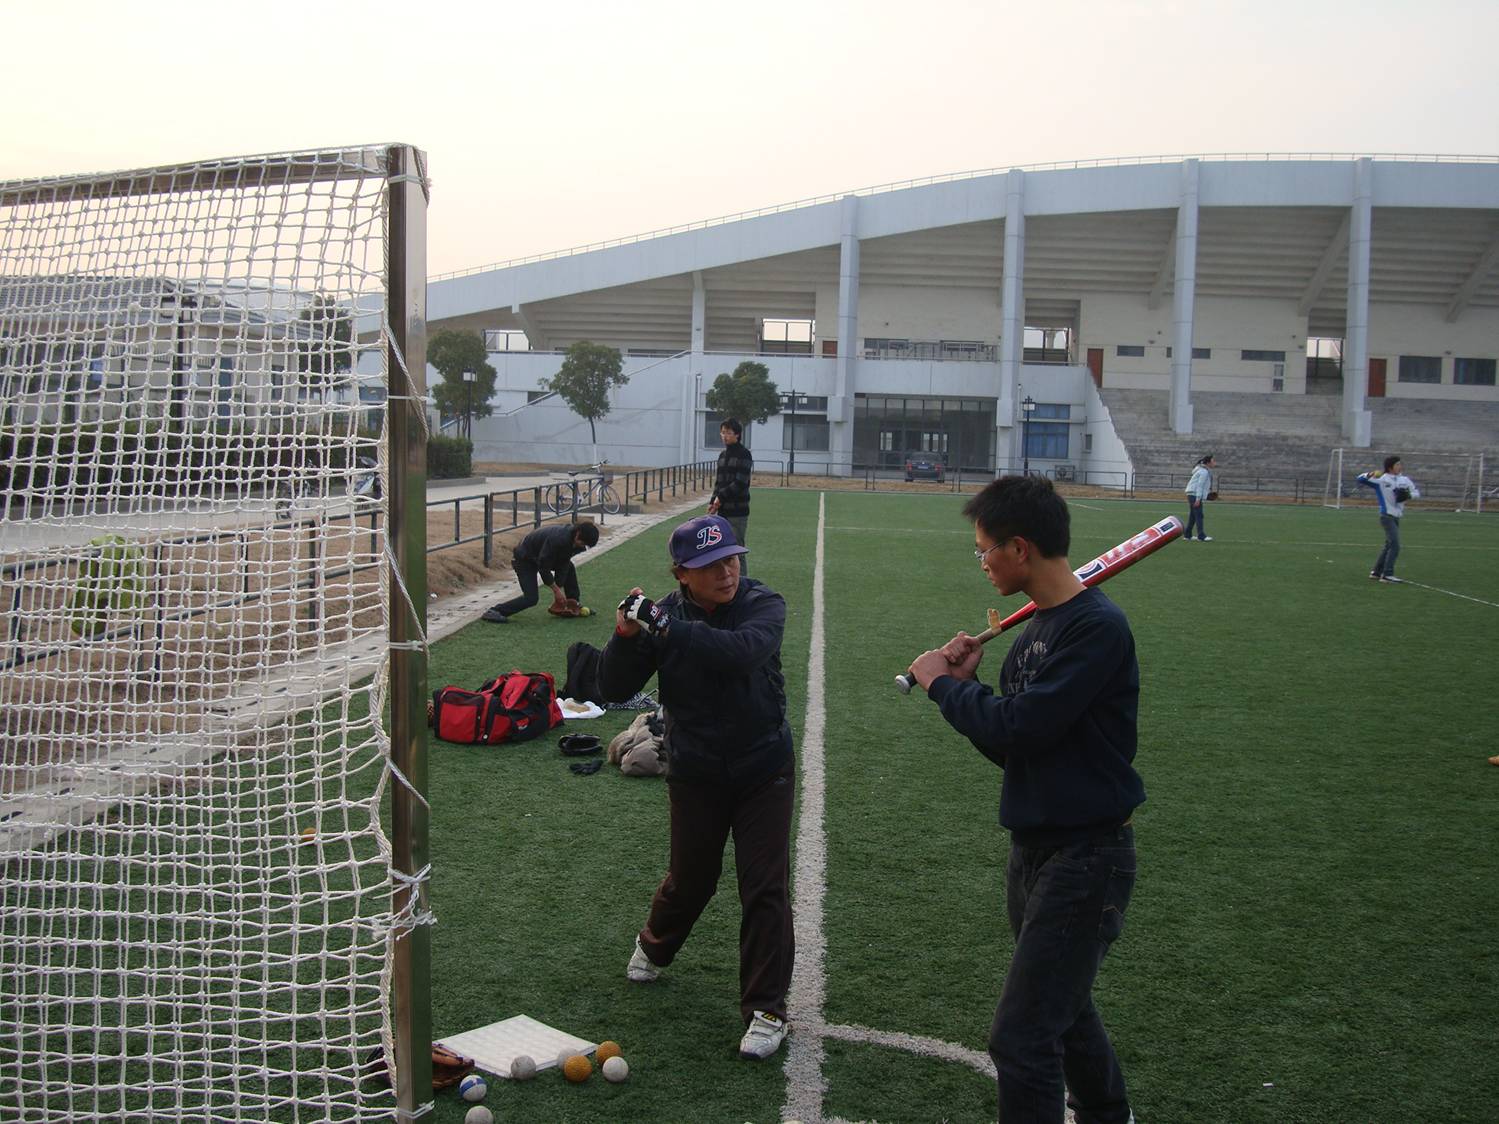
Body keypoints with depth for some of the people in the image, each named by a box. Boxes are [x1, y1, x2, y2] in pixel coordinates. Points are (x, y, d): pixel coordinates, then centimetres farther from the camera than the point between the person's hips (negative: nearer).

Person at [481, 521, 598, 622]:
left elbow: (563, 563, -4)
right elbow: (543, 565, -29)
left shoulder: (572, 537, -9)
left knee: (569, 568, 15)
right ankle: (493, 611, -19)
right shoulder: (558, 539, -36)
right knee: (531, 598, -19)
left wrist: (560, 587, -10)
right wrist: (556, 589, -21)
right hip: (525, 560, -9)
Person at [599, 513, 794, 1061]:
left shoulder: (763, 604, -16)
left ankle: (766, 1009, 10)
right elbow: (615, 689, -11)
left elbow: (742, 650, -38)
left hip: (763, 769, -1)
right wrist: (625, 636, -29)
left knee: (765, 886, -3)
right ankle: (654, 946, 48)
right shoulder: (663, 613, -10)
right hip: (695, 773, 1)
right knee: (690, 878, 15)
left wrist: (668, 629, -40)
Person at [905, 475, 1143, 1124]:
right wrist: (964, 684, -3)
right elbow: (1006, 748, 12)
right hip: (1034, 849, 10)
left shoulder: (1098, 627, -19)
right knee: (1062, 1007, 26)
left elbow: (1020, 726, -25)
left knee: (1021, 1037, -9)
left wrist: (942, 683, -9)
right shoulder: (1035, 629, 9)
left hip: (1086, 856, -10)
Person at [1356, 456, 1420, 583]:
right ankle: (1387, 574, -12)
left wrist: (1409, 495, -12)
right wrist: (1370, 475, -33)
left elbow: (1417, 494, 10)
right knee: (1395, 545, -15)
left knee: (1389, 546, 16)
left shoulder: (1405, 480, 8)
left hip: (1396, 517, 7)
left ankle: (1376, 572, 27)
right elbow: (1361, 479, -12)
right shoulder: (1380, 479, -8)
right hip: (1387, 516, -7)